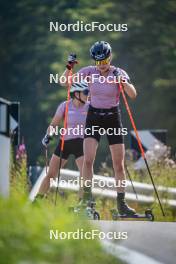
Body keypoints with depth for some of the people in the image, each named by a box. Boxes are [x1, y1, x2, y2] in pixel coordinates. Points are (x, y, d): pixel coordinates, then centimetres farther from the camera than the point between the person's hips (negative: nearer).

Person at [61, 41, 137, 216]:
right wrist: (69, 67, -20)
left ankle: (121, 204, 7)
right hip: (93, 118, 1)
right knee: (88, 159, -15)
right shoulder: (90, 72, -3)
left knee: (119, 164, -1)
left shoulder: (118, 73, -8)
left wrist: (123, 81, -36)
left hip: (113, 119, -1)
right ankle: (87, 200, -10)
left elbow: (133, 95, -20)